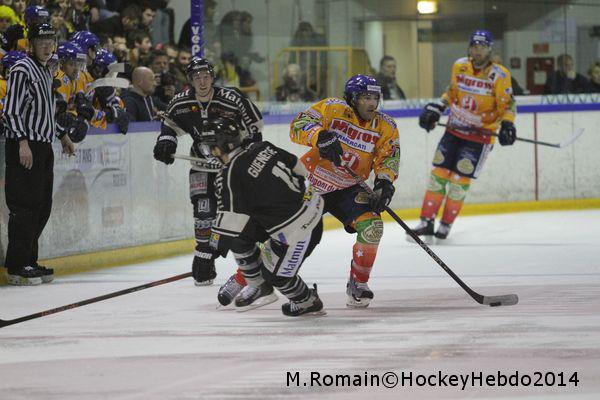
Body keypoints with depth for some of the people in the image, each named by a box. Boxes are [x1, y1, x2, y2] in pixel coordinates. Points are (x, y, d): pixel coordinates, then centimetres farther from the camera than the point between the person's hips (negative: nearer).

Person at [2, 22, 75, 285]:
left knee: (42, 206, 11)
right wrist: (23, 142, -25)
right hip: (25, 146, -10)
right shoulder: (21, 70, -10)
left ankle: (29, 261, 17)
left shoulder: (46, 72, 19)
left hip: (43, 146, 10)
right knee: (25, 205, -11)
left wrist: (61, 135, 30)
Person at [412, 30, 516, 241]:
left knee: (459, 180, -6)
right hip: (454, 129, 4)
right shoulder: (459, 66, 1)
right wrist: (436, 108, 7)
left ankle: (445, 226, 7)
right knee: (439, 174, 0)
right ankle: (427, 222, 5)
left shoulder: (499, 75, -12)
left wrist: (507, 124, -23)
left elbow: (507, 104, -7)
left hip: (479, 136, -4)